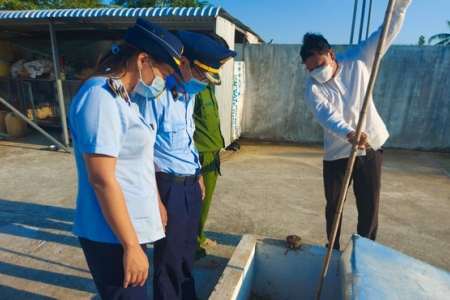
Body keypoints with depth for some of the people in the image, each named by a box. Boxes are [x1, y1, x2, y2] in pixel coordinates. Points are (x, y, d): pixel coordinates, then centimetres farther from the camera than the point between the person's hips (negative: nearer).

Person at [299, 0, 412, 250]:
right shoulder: (313, 89, -13)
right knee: (334, 206, 12)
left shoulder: (358, 61, -3)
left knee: (370, 207, 10)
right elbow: (328, 115, -30)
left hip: (371, 148, 2)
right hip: (337, 154, -1)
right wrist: (349, 134, -48)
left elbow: (387, 33, 0)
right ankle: (334, 250, 34)